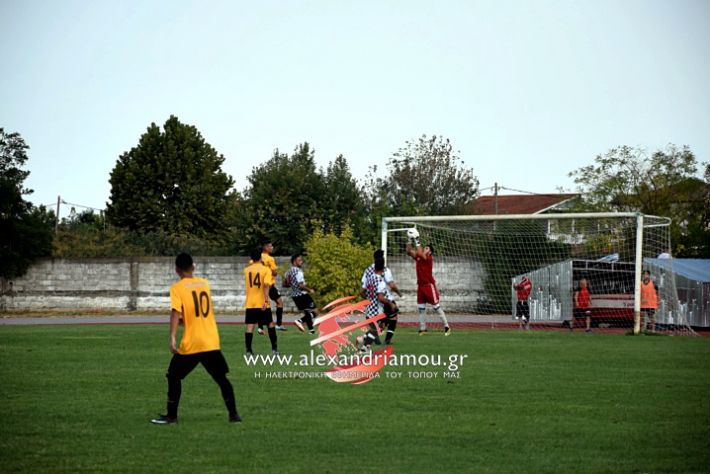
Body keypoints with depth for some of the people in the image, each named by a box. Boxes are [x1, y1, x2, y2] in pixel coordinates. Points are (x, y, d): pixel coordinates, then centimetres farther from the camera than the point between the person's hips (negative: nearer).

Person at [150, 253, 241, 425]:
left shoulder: (177, 288, -6)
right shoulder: (204, 283, 11)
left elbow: (176, 313, -19)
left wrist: (172, 338, -24)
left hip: (190, 344, -4)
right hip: (212, 342, 4)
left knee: (174, 376, 11)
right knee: (222, 378, 13)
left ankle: (171, 416, 10)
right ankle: (233, 414, 11)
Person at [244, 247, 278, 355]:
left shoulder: (247, 270, 6)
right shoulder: (266, 269, -6)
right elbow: (266, 285, -18)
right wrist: (266, 300, -22)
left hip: (250, 303, 2)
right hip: (262, 303, -2)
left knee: (250, 326, -3)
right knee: (270, 324, 14)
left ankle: (248, 350, -11)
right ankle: (274, 348, 16)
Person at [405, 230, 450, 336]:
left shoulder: (429, 258, -9)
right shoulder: (418, 258, 10)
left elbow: (419, 253, -24)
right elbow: (409, 252, 8)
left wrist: (416, 242, -19)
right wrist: (410, 241, -1)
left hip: (429, 285, -7)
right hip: (420, 286, 7)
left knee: (436, 307, -6)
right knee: (421, 308, 9)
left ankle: (446, 327, -1)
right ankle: (422, 328, 18)